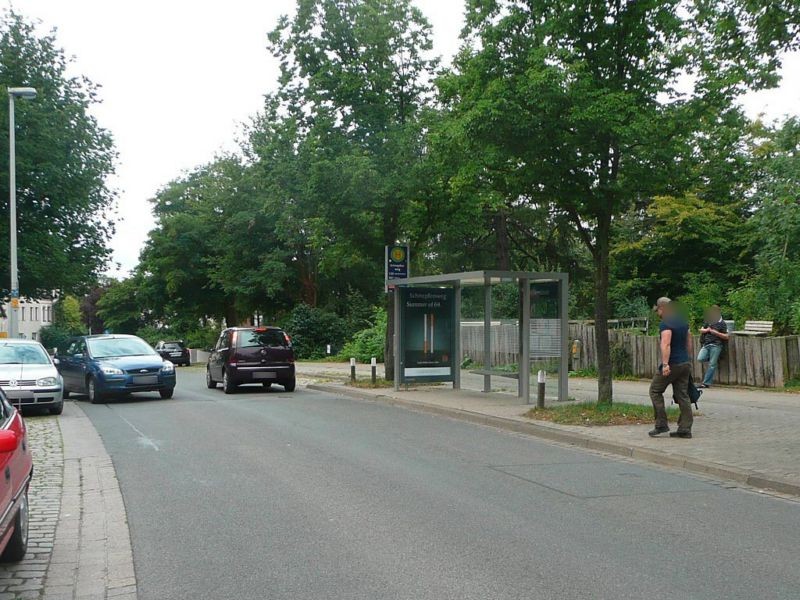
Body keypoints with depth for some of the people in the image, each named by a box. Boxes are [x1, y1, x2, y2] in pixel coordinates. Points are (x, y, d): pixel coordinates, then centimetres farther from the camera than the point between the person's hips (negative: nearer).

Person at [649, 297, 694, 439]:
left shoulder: (666, 324, -15)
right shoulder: (682, 321, 14)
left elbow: (666, 344, -26)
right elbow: (689, 341, 21)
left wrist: (665, 364, -30)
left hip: (672, 365, -8)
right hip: (685, 363, 8)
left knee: (655, 390, 5)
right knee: (682, 395, 8)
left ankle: (661, 425, 2)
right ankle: (685, 429, 6)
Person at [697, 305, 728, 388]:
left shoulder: (722, 324, 2)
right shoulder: (708, 322, 17)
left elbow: (726, 337, -1)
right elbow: (701, 330, 21)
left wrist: (716, 333, -12)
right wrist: (706, 330, -1)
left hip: (716, 346, -5)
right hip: (706, 344, 5)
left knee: (712, 365, -7)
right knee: (700, 358, -16)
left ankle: (707, 383, -6)